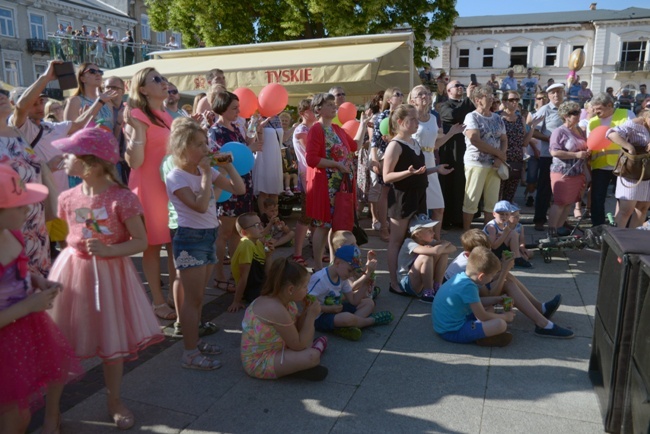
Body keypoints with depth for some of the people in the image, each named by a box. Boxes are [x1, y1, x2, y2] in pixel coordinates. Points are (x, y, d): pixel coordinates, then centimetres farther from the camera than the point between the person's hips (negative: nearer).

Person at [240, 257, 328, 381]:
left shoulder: (283, 301, -3)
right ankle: (316, 348, 3)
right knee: (312, 356, -27)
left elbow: (295, 329, 7)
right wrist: (311, 316, -18)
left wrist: (306, 311, -7)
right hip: (259, 363, -10)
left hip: (273, 350, 10)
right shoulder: (276, 309, -31)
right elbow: (298, 345, -22)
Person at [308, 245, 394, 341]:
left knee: (369, 303, 5)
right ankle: (371, 320, -5)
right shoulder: (319, 279, -22)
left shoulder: (342, 278, 5)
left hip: (335, 311, 9)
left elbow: (353, 301, 5)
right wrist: (331, 309, -27)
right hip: (319, 317, -9)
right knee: (347, 318, -39)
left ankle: (346, 327, -20)